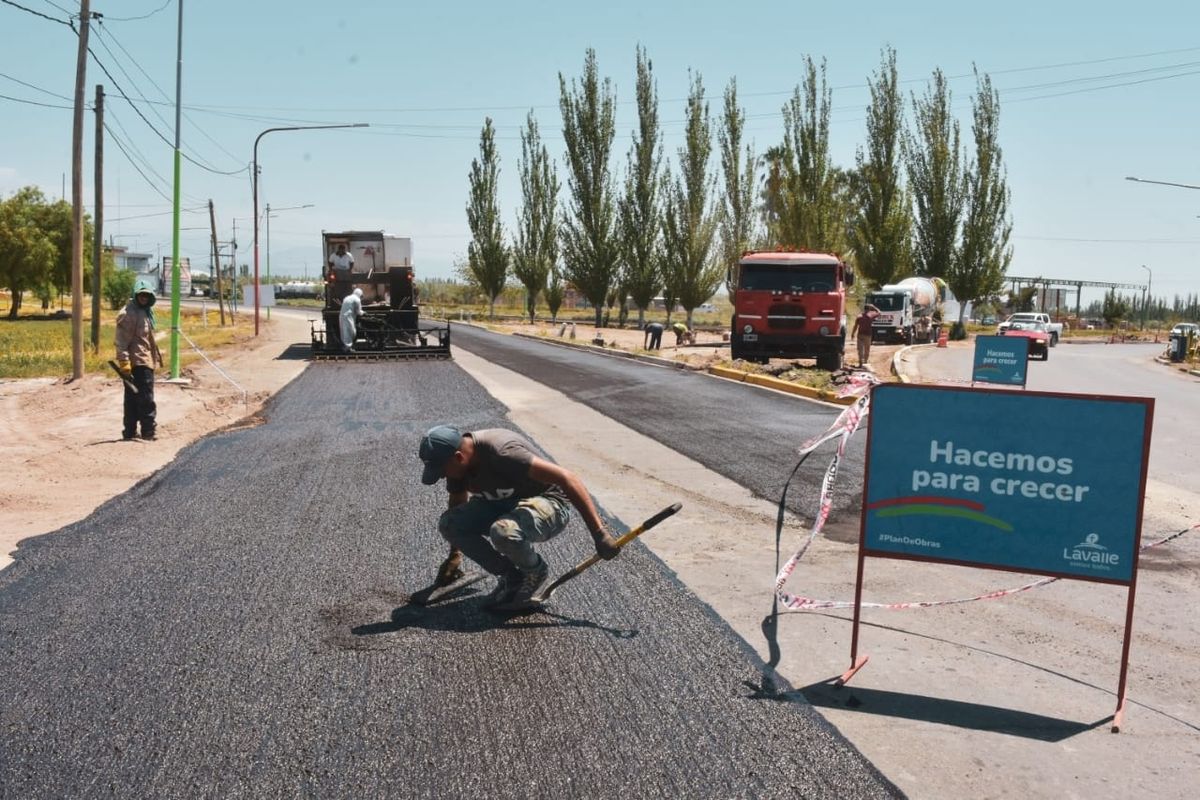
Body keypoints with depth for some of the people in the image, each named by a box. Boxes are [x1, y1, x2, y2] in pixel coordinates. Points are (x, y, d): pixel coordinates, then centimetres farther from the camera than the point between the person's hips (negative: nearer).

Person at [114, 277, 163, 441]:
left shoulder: (145, 311, 18)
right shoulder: (128, 314, -12)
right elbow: (121, 341, -17)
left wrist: (154, 357, 28)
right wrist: (124, 361, -22)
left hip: (146, 360, 10)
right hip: (136, 362, -10)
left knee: (133, 398, 12)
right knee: (146, 398, -8)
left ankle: (130, 432, 17)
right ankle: (148, 430, -4)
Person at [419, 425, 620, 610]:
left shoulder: (501, 452, -32)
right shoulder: (458, 463, -7)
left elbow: (568, 478, -35)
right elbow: (458, 501, 16)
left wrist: (599, 533, -38)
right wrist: (454, 556, 24)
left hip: (546, 502, -8)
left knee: (503, 532, -38)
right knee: (448, 524, -14)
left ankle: (535, 573, -3)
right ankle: (510, 575, 3)